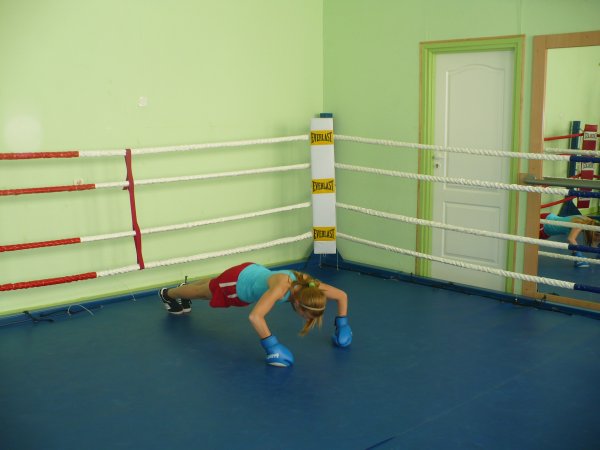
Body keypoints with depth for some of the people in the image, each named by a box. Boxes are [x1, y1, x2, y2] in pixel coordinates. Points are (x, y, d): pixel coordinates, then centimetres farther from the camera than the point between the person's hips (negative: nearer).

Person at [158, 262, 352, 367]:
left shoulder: (310, 287, -29)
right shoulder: (281, 287, -47)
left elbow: (342, 296, -14)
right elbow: (254, 317, -57)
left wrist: (342, 325, -19)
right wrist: (272, 346, -54)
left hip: (254, 272, 5)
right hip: (237, 282, -5)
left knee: (211, 287, 36)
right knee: (205, 292, 27)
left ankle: (185, 288, 68)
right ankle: (168, 294, 59)